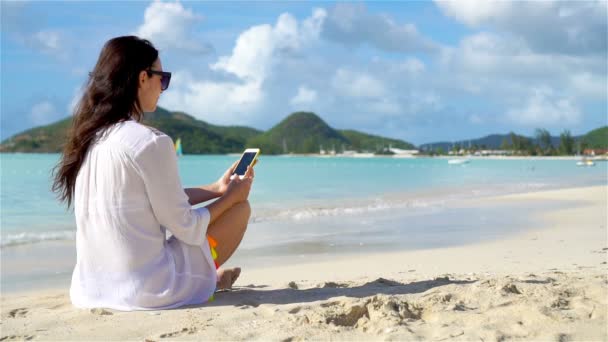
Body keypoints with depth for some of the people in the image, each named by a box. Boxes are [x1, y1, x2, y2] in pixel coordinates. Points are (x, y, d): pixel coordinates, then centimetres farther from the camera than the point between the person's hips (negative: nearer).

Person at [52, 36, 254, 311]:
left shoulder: (89, 139, 5)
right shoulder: (151, 142, -20)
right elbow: (185, 227, -12)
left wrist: (216, 189, 21)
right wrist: (231, 196, 5)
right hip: (146, 292, -8)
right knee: (240, 208, 9)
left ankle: (209, 277, 35)